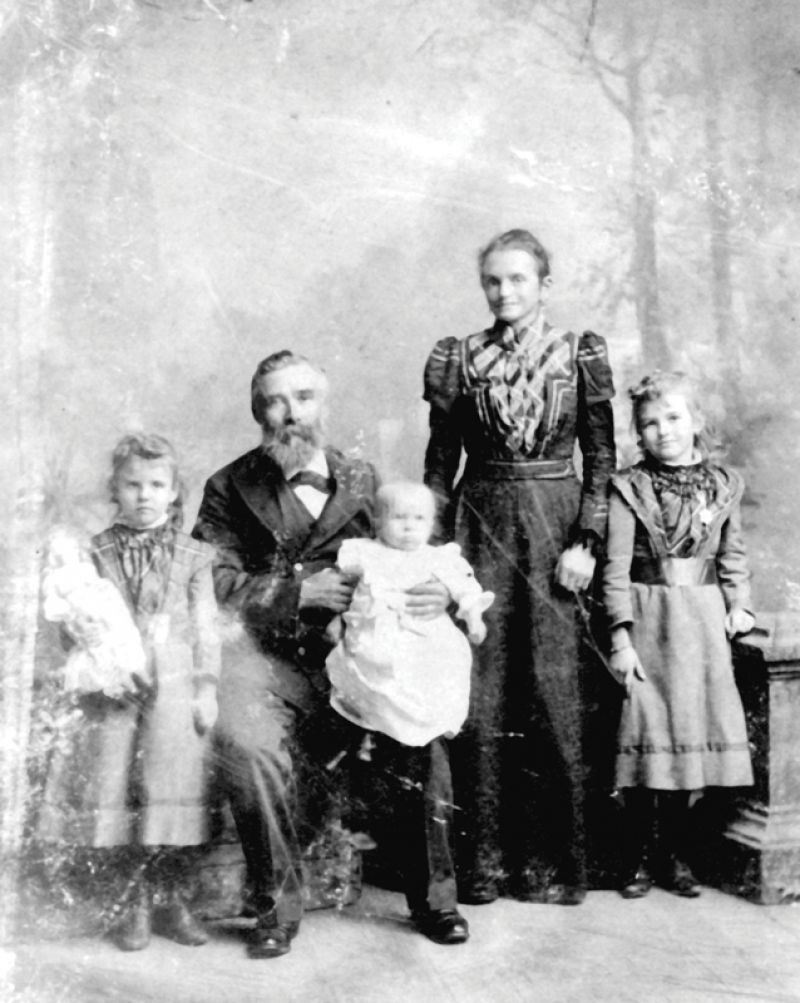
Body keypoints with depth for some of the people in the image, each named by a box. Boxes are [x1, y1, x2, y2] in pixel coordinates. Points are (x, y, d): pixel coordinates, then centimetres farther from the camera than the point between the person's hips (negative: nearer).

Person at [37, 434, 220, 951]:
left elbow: (206, 627, 5)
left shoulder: (193, 556, 5)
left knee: (175, 787, -1)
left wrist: (207, 688, 0)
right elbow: (78, 611, 8)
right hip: (114, 685, 1)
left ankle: (172, 898, 15)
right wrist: (82, 629, -16)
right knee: (117, 789, 5)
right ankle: (136, 898, 21)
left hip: (175, 685, -1)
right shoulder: (97, 553, 5)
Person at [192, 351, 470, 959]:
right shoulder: (230, 489, 9)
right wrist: (299, 591, -13)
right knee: (244, 739, -30)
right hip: (269, 659, -2)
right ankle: (278, 907, -9)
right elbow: (211, 586, -2)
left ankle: (432, 896, 1)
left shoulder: (364, 481, 15)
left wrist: (443, 593, -8)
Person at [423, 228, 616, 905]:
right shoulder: (457, 360, 7)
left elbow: (601, 458, 4)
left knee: (552, 693, 0)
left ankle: (552, 861, 14)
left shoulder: (581, 355, 5)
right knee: (479, 693, 1)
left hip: (554, 527, -1)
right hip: (479, 526, 1)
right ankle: (482, 860, 13)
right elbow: (440, 465, 7)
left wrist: (586, 541, -6)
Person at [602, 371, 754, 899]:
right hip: (647, 617, -3)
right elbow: (616, 569, -7)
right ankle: (640, 857, 13)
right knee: (646, 735, 0)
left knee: (690, 730, 6)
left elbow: (733, 555, 15)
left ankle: (676, 855, 19)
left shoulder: (723, 484, 7)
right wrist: (621, 638, -12)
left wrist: (738, 604, 1)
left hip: (701, 622, 3)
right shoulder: (629, 486, -3)